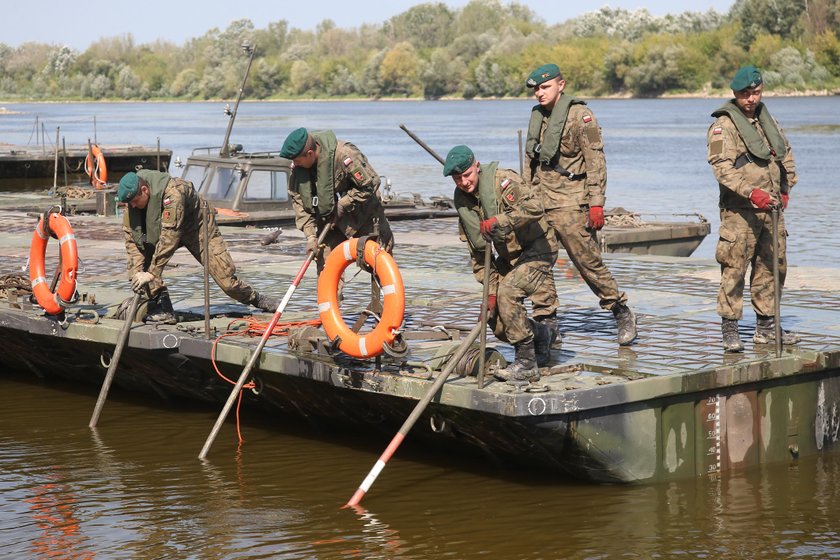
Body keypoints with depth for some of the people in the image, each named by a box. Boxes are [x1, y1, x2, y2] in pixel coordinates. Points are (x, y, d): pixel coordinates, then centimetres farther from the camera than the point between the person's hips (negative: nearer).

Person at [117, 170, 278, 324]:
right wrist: (136, 272, -29)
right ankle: (163, 310, -15)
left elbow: (169, 237, -42)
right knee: (142, 255, -19)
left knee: (225, 275, -7)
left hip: (197, 227, -5)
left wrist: (151, 273, -42)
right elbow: (131, 237, -18)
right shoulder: (133, 198, -19)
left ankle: (256, 298, 23)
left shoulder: (172, 193, -40)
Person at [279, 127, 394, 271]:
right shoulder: (298, 167, -13)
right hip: (328, 219, 5)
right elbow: (298, 201, -7)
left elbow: (370, 185, -23)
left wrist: (342, 205, -22)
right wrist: (310, 235, -15)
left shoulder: (344, 155, -31)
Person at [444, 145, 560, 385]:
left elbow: (534, 207, -36)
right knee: (494, 316, 3)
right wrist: (490, 288, -2)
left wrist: (498, 221, -41)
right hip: (508, 256, 8)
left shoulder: (502, 179, -20)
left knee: (507, 292, -29)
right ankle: (541, 334, 30)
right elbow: (477, 250, 6)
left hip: (536, 248, -8)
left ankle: (526, 364, -20)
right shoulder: (462, 201, 3)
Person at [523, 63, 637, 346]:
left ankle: (623, 313, 11)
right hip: (540, 203, 7)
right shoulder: (537, 116, 15)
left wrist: (596, 203, -15)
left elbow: (596, 161, -10)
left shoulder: (579, 115, -7)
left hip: (570, 204, -7)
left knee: (589, 261, -4)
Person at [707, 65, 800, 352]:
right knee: (735, 268, -8)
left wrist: (785, 189, 19)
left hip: (771, 207, 8)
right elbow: (722, 167, -20)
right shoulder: (724, 126, -9)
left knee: (773, 266, 11)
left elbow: (786, 153, 29)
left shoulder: (767, 119, 15)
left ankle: (767, 327, 21)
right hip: (740, 210, -7)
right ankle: (729, 329, -2)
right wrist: (751, 192, -31)